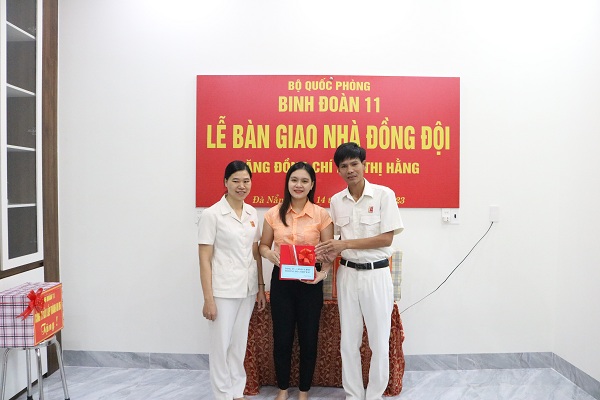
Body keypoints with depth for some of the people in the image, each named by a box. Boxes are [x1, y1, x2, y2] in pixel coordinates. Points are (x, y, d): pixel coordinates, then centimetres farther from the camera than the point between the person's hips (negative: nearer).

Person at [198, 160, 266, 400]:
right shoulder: (212, 214, -11)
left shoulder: (252, 213, 6)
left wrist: (261, 287, 9)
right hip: (223, 290, -5)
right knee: (221, 344, 7)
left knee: (240, 343, 17)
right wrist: (208, 299, -13)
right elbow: (204, 259, -11)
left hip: (247, 288, 5)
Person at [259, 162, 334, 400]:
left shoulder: (321, 214, -5)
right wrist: (270, 255, -13)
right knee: (282, 338, 10)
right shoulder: (274, 213, 0)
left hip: (310, 283, -1)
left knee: (308, 338, 9)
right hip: (281, 281, 1)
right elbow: (263, 245, 9)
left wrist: (323, 273, -19)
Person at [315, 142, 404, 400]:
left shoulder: (384, 194, -9)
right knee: (349, 341, 12)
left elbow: (387, 238, -14)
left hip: (376, 274, -3)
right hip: (347, 274, 4)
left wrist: (345, 245, -19)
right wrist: (332, 251, -9)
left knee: (379, 340, 7)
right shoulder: (336, 201, 4)